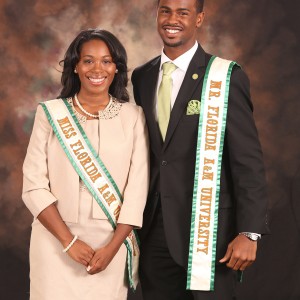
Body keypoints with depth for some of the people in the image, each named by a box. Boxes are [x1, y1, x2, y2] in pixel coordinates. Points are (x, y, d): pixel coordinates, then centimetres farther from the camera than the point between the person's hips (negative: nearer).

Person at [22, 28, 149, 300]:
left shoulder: (133, 117, 1)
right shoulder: (50, 114, 0)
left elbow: (137, 189, -2)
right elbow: (34, 186, -4)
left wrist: (112, 247, -9)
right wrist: (69, 241, -11)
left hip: (111, 241, 0)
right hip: (55, 240, 0)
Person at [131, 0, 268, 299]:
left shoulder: (226, 78, -7)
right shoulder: (141, 78, 9)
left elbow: (248, 161, -10)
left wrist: (249, 232, -15)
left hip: (209, 229, -4)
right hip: (154, 230, 4)